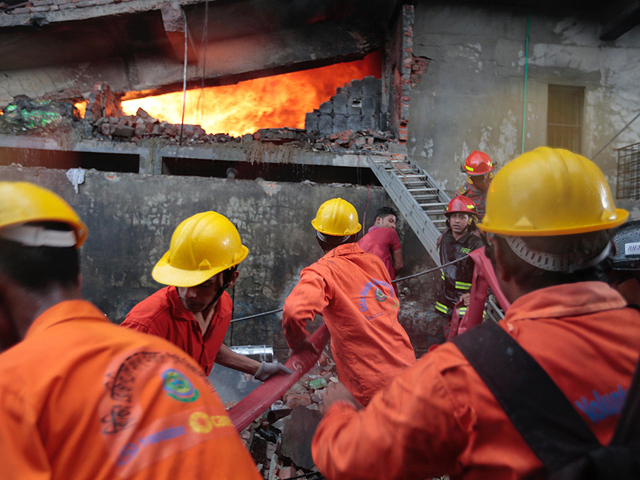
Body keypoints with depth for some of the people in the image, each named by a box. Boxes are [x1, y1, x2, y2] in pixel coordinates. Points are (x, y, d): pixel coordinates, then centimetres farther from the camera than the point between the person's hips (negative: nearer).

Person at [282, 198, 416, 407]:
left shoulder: (322, 271, -15)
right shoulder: (375, 262, 5)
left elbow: (294, 312, -33)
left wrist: (298, 345, -10)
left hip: (371, 387, -6)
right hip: (407, 367, 6)